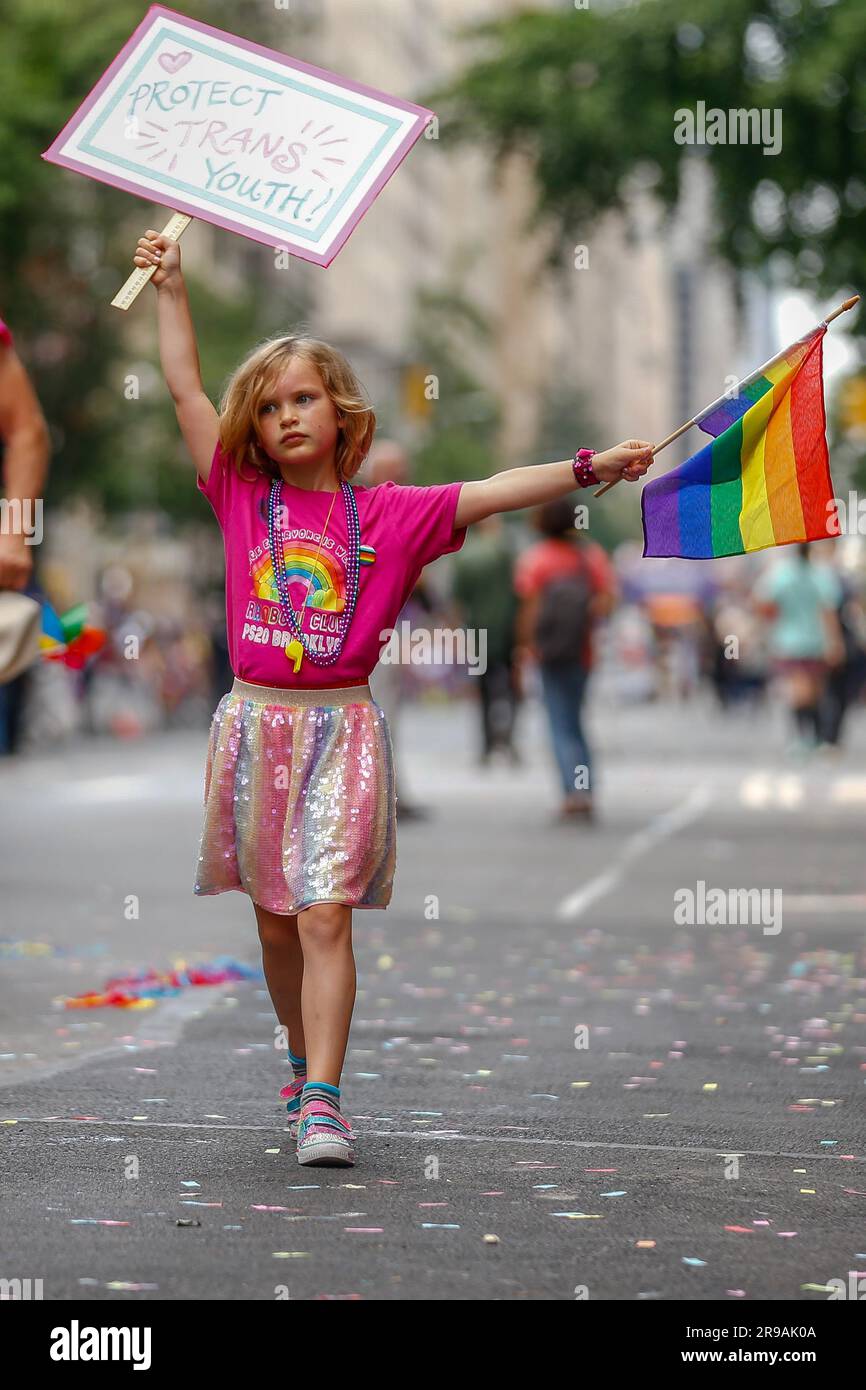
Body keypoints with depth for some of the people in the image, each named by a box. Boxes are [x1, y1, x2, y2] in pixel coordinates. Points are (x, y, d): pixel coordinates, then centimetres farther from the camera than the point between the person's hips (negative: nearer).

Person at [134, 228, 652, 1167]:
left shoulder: (389, 515, 2)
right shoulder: (241, 497, 5)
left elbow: (494, 492, -4)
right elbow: (185, 387, 7)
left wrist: (591, 468, -12)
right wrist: (170, 287, 7)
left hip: (339, 725, -2)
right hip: (254, 721, 2)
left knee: (324, 914, -11)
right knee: (275, 920, 11)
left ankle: (322, 1103, -14)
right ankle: (305, 1062, 32)